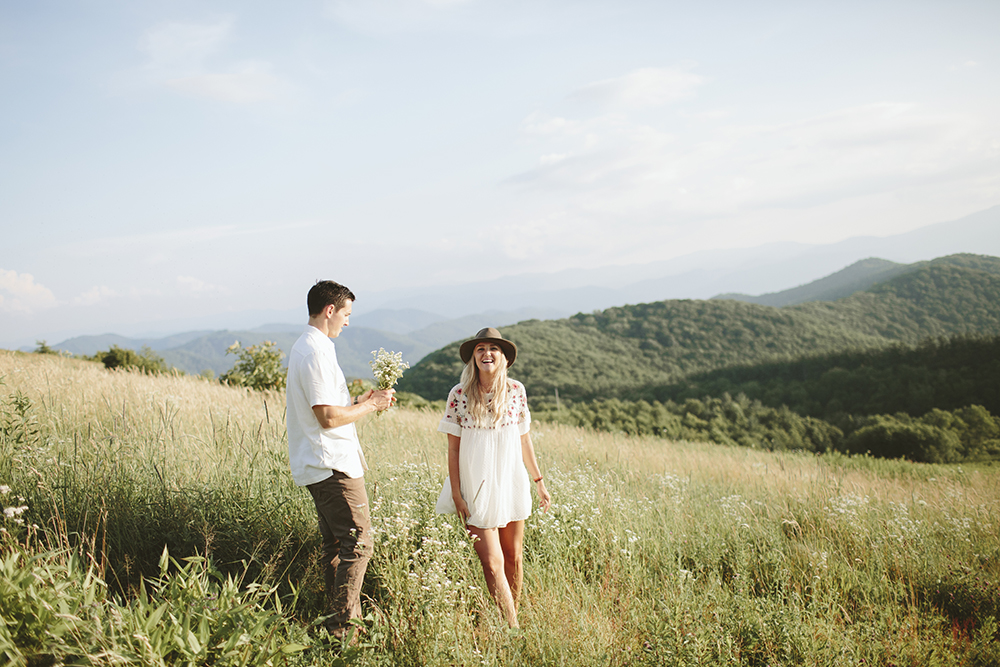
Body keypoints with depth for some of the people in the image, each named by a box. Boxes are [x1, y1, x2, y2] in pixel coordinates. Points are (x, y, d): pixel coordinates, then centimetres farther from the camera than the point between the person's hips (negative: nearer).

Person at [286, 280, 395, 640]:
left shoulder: (304, 347, 16)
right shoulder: (316, 353, -18)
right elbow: (329, 417, -21)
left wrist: (361, 401, 14)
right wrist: (370, 406, -9)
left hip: (319, 465, 11)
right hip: (334, 465, -11)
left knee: (336, 543, 15)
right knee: (357, 542, -7)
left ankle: (339, 619, 21)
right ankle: (344, 625, -4)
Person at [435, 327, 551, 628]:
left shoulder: (516, 391, 0)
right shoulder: (459, 394, -6)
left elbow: (524, 439, 10)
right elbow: (453, 448, -2)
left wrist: (538, 481, 13)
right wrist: (456, 494, -6)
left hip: (511, 484, 3)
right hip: (477, 488, -2)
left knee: (513, 558, 10)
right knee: (492, 563, -6)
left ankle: (513, 619, 25)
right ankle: (513, 629, 3)